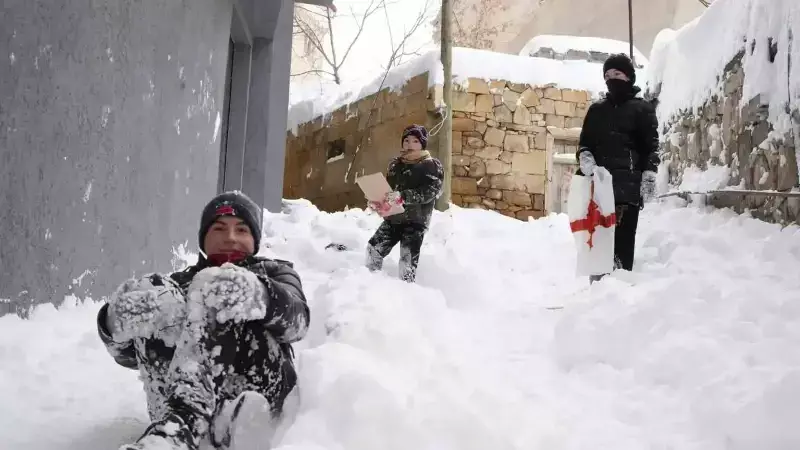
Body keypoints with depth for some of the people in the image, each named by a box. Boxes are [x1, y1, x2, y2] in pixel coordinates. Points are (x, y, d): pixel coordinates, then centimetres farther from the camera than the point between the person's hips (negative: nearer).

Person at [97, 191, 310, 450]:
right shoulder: (180, 282, 29)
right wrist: (116, 323, -14)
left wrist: (259, 296, -26)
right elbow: (130, 353, 11)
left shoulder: (275, 272, 25)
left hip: (259, 390, -2)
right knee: (152, 297, -17)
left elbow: (296, 318, -2)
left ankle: (179, 422, -43)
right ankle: (220, 421, -43)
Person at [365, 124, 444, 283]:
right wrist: (378, 202, -1)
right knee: (373, 249, 3)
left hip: (415, 221, -6)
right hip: (393, 218, 6)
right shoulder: (395, 164, 17)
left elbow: (430, 192, -16)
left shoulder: (432, 165, -2)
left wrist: (402, 196, -28)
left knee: (408, 263, -13)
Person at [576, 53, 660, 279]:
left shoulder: (642, 108, 7)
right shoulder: (596, 109, 19)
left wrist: (649, 177, -9)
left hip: (628, 185, -4)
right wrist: (585, 157, -3)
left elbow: (651, 147, 1)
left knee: (623, 238, -8)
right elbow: (584, 142, 19)